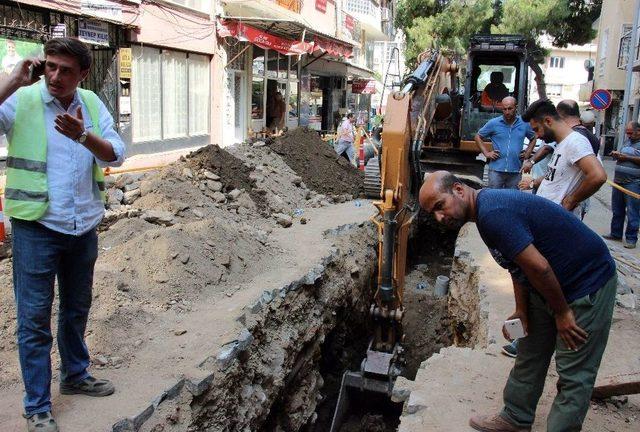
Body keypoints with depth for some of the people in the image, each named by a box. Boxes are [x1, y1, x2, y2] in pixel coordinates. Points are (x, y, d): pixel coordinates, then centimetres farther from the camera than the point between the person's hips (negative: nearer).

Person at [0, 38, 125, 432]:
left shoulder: (92, 104, 3)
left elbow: (116, 155, -7)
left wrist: (83, 136, -25)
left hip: (84, 226, 4)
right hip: (36, 226, -4)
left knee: (77, 308, 19)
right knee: (35, 317, 2)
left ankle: (76, 375, 39)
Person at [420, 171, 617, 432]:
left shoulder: (492, 213, -29)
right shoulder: (488, 208, 3)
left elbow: (538, 267, -29)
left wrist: (562, 313, -16)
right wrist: (520, 311, 5)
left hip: (587, 283, -10)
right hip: (549, 286, 10)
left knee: (574, 373, 0)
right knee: (529, 356, 18)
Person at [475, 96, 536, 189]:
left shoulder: (524, 124, 5)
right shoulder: (493, 123, -1)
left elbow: (534, 138, 22)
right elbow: (478, 137, 9)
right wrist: (486, 153, -1)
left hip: (515, 171, 2)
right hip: (496, 169, -2)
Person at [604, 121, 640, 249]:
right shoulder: (628, 142, 17)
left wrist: (626, 157, -16)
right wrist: (616, 155, 5)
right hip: (618, 181, 7)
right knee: (617, 210, 13)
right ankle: (616, 233, 24)